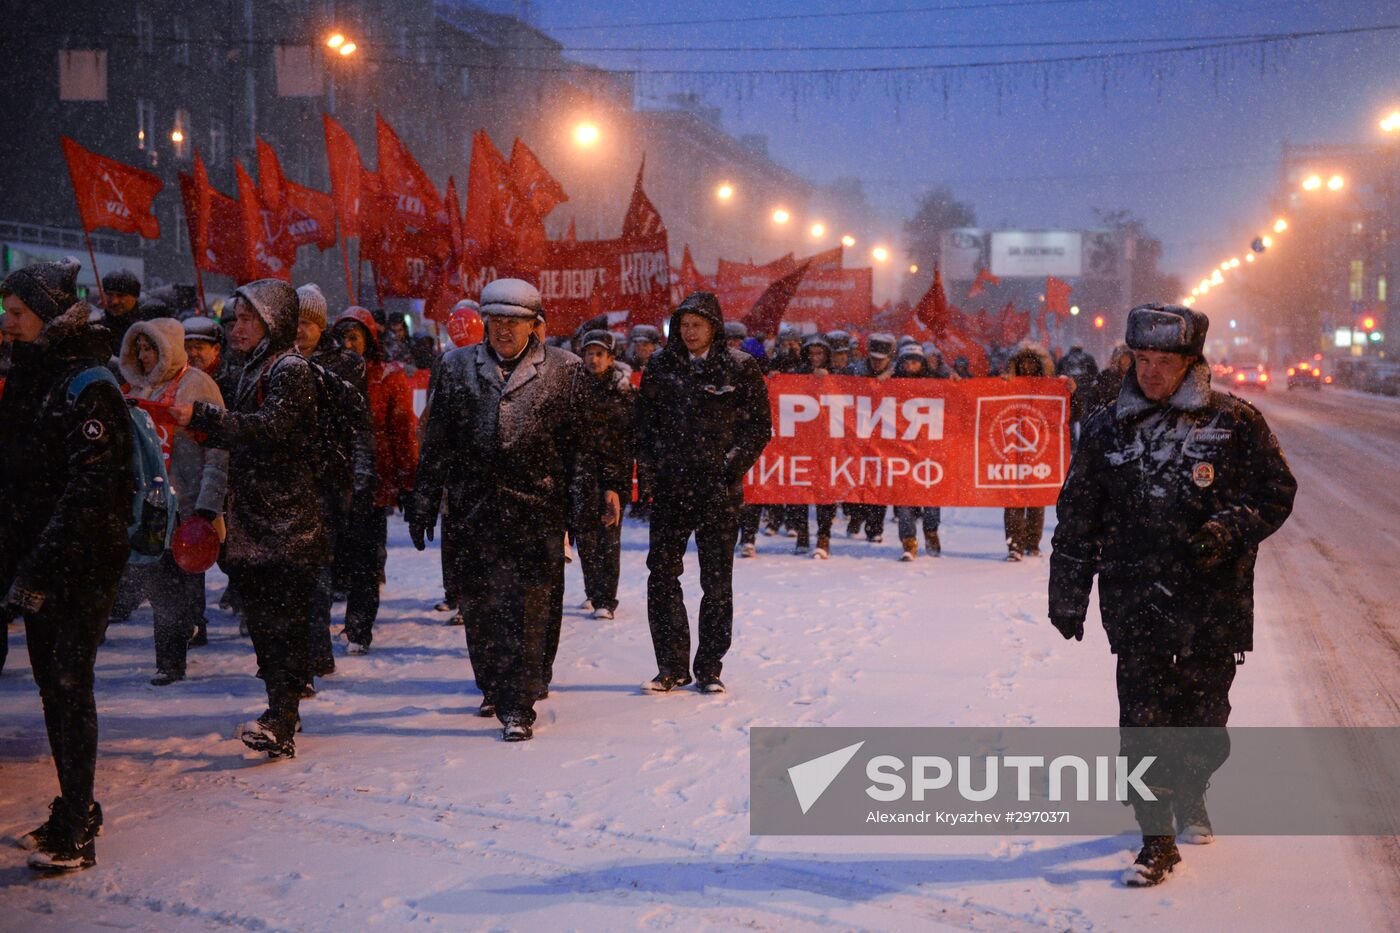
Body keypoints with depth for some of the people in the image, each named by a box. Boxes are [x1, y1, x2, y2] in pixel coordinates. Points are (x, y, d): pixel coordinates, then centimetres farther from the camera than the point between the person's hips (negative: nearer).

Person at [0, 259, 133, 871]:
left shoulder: (88, 387, -14)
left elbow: (87, 493, -20)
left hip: (83, 566, -8)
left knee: (70, 685, -6)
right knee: (51, 685, 12)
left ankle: (75, 832, 0)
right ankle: (74, 812, 23)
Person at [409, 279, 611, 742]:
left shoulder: (564, 370, 5)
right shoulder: (457, 368, 11)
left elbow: (580, 440, 7)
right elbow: (436, 444, 13)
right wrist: (424, 505, 12)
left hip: (538, 511, -2)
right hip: (474, 508, 2)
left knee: (529, 611, -6)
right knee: (480, 604, 7)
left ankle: (518, 706, -1)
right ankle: (493, 687, 28)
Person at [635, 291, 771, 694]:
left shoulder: (739, 368, 0)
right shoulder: (661, 366, 8)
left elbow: (760, 424, 3)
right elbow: (644, 419, 15)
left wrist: (733, 464, -6)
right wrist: (652, 460, 2)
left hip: (718, 488, -2)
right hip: (670, 486, 2)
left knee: (717, 581, 3)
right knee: (661, 574, -1)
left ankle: (709, 668, 13)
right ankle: (672, 666, 9)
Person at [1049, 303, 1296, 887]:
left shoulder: (1235, 423, 0)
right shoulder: (1107, 429, 6)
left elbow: (1277, 490, 4)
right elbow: (1077, 518, 11)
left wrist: (1227, 532, -14)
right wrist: (1068, 597, 11)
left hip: (1215, 598, 0)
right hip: (1136, 598, 0)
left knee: (1203, 714, 10)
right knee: (1143, 717, -7)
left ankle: (1190, 797, 38)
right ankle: (1158, 839, 0)